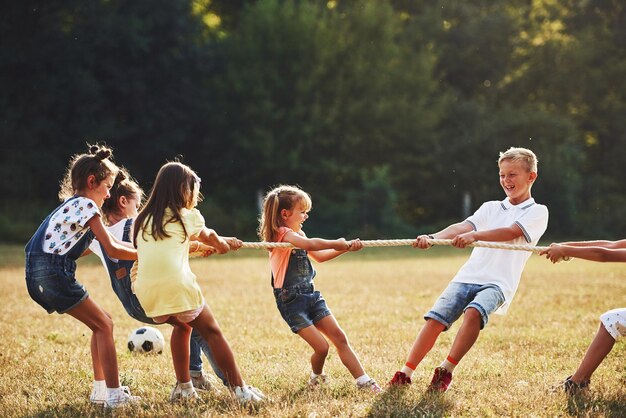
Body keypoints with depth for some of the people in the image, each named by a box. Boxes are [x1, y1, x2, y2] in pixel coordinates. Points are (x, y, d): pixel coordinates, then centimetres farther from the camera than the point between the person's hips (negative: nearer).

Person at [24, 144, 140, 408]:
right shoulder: (86, 205, -7)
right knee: (104, 325, -2)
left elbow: (94, 244, 29)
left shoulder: (72, 205, 21)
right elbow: (112, 250, -9)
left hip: (39, 275, 9)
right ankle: (114, 394, -4)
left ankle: (101, 389, 17)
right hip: (53, 273, -9)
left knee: (101, 324, 15)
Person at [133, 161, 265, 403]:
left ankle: (183, 388, 25)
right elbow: (210, 238, 30)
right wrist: (225, 243, 56)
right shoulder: (187, 216, 12)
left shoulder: (143, 220, 23)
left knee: (182, 325, 29)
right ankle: (240, 389, 7)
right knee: (212, 332, 10)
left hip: (146, 292, 5)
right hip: (177, 284, -5)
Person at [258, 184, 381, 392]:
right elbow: (310, 244, -34)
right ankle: (316, 376, 19)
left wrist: (346, 248, 11)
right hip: (291, 300, -9)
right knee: (321, 347, -11)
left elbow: (319, 256, 24)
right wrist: (336, 243, -20)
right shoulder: (282, 233, -15)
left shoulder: (297, 235, 16)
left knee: (340, 338, 1)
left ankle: (364, 382, 1)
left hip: (311, 295, 9)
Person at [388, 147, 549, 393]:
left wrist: (474, 235, -29)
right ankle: (405, 374, -6)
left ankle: (446, 370, -23)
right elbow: (462, 227, 3)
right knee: (435, 319, -13)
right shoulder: (490, 208, 21)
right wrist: (432, 238, -16)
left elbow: (511, 232, -14)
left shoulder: (537, 212, 6)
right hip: (468, 275, 4)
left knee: (474, 312, -33)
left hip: (498, 282, -4)